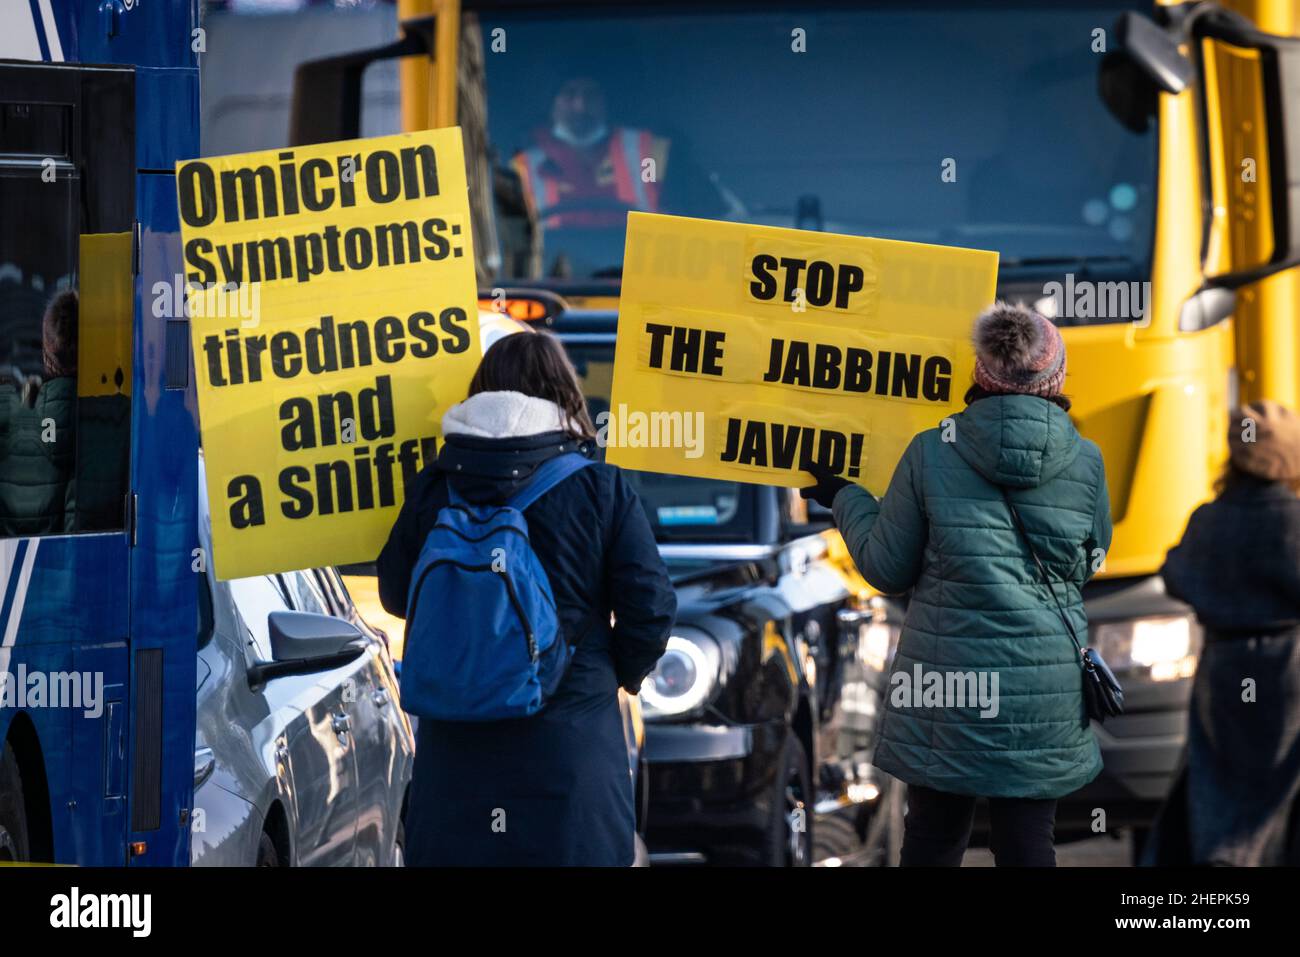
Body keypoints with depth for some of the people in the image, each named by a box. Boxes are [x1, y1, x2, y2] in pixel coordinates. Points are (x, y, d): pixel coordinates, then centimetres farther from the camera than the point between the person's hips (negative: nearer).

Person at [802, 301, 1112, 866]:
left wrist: (844, 499, 19)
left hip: (946, 680, 0)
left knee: (933, 839, 10)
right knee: (1027, 841, 4)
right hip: (1046, 689, 1)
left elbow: (887, 569, 2)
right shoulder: (1085, 462, -3)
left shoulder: (930, 453, -6)